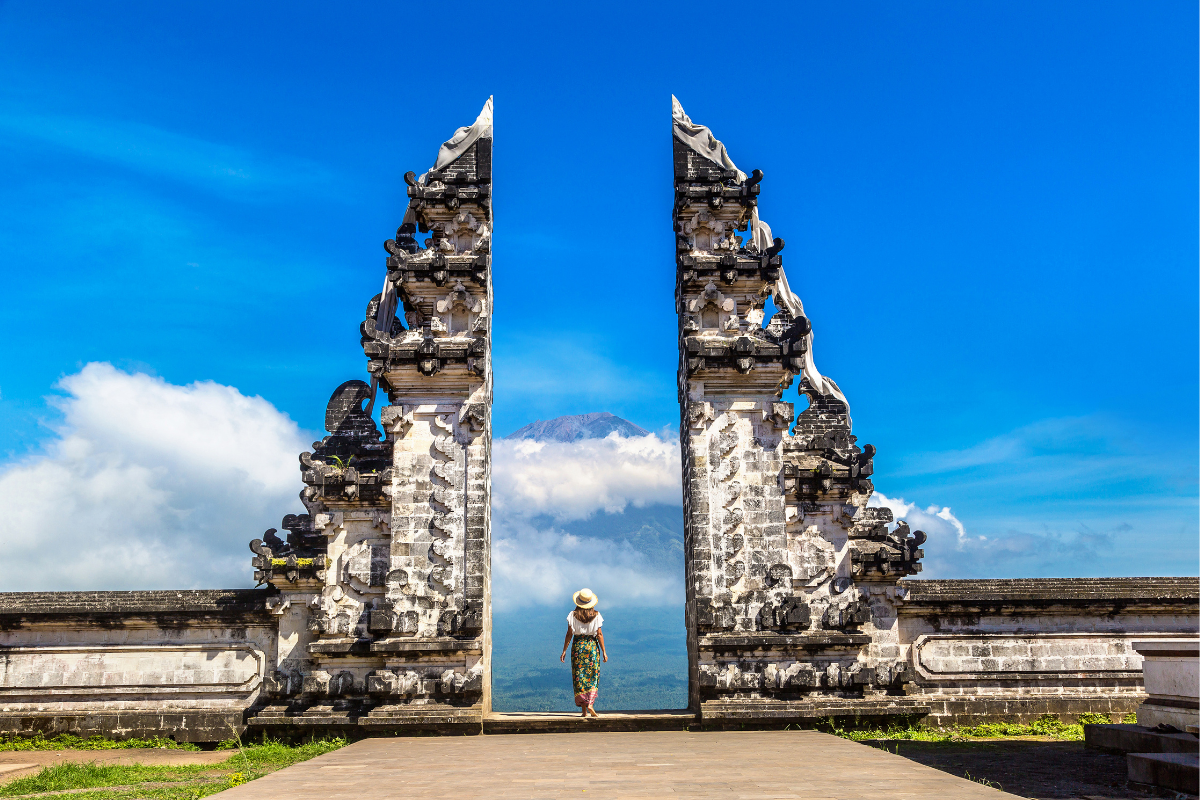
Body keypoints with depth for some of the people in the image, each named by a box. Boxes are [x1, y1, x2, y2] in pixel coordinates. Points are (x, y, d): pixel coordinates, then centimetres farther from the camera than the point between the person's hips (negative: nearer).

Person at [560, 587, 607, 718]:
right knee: (593, 676, 7)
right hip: (592, 645, 0)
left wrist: (564, 651, 3)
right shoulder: (596, 616, -3)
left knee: (579, 677, 5)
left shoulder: (573, 615, -3)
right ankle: (590, 704, -10)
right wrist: (604, 651, 1)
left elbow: (569, 634, -4)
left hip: (577, 646, 0)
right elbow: (599, 634, -4)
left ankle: (583, 710, 4)